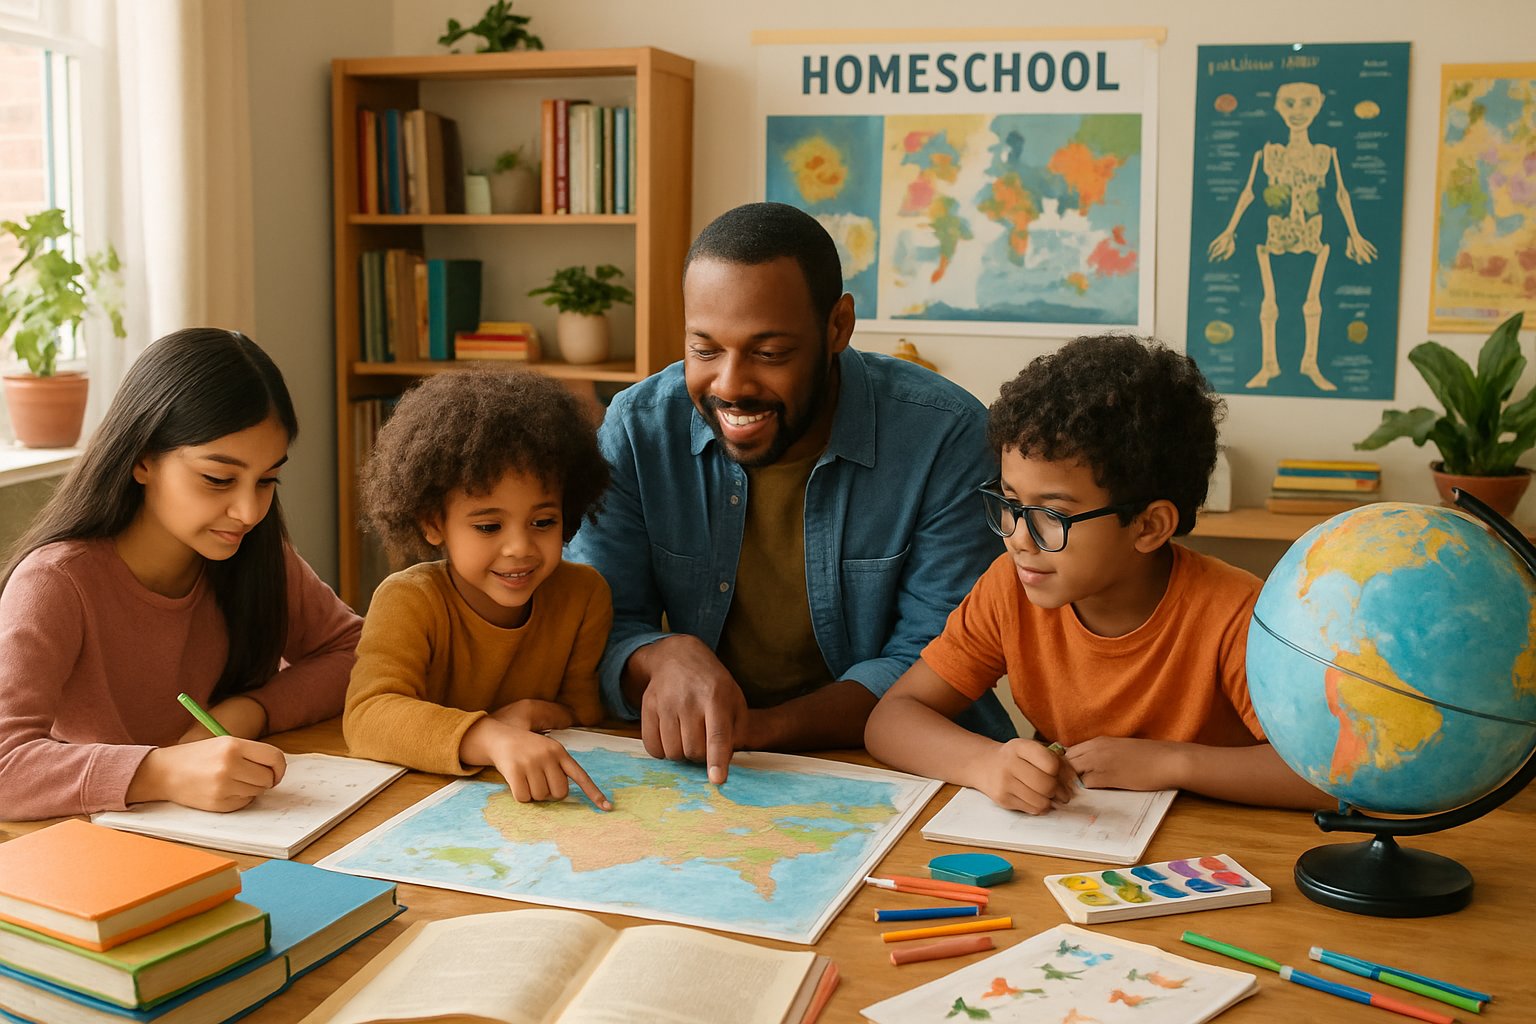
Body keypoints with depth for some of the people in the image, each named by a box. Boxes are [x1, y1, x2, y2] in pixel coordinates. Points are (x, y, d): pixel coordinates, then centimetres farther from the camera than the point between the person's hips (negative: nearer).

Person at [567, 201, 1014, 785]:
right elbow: (600, 632, -3)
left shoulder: (947, 437, -14)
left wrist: (760, 728, -26)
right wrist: (666, 656, -27)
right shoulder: (636, 430, -6)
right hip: (695, 780, 2)